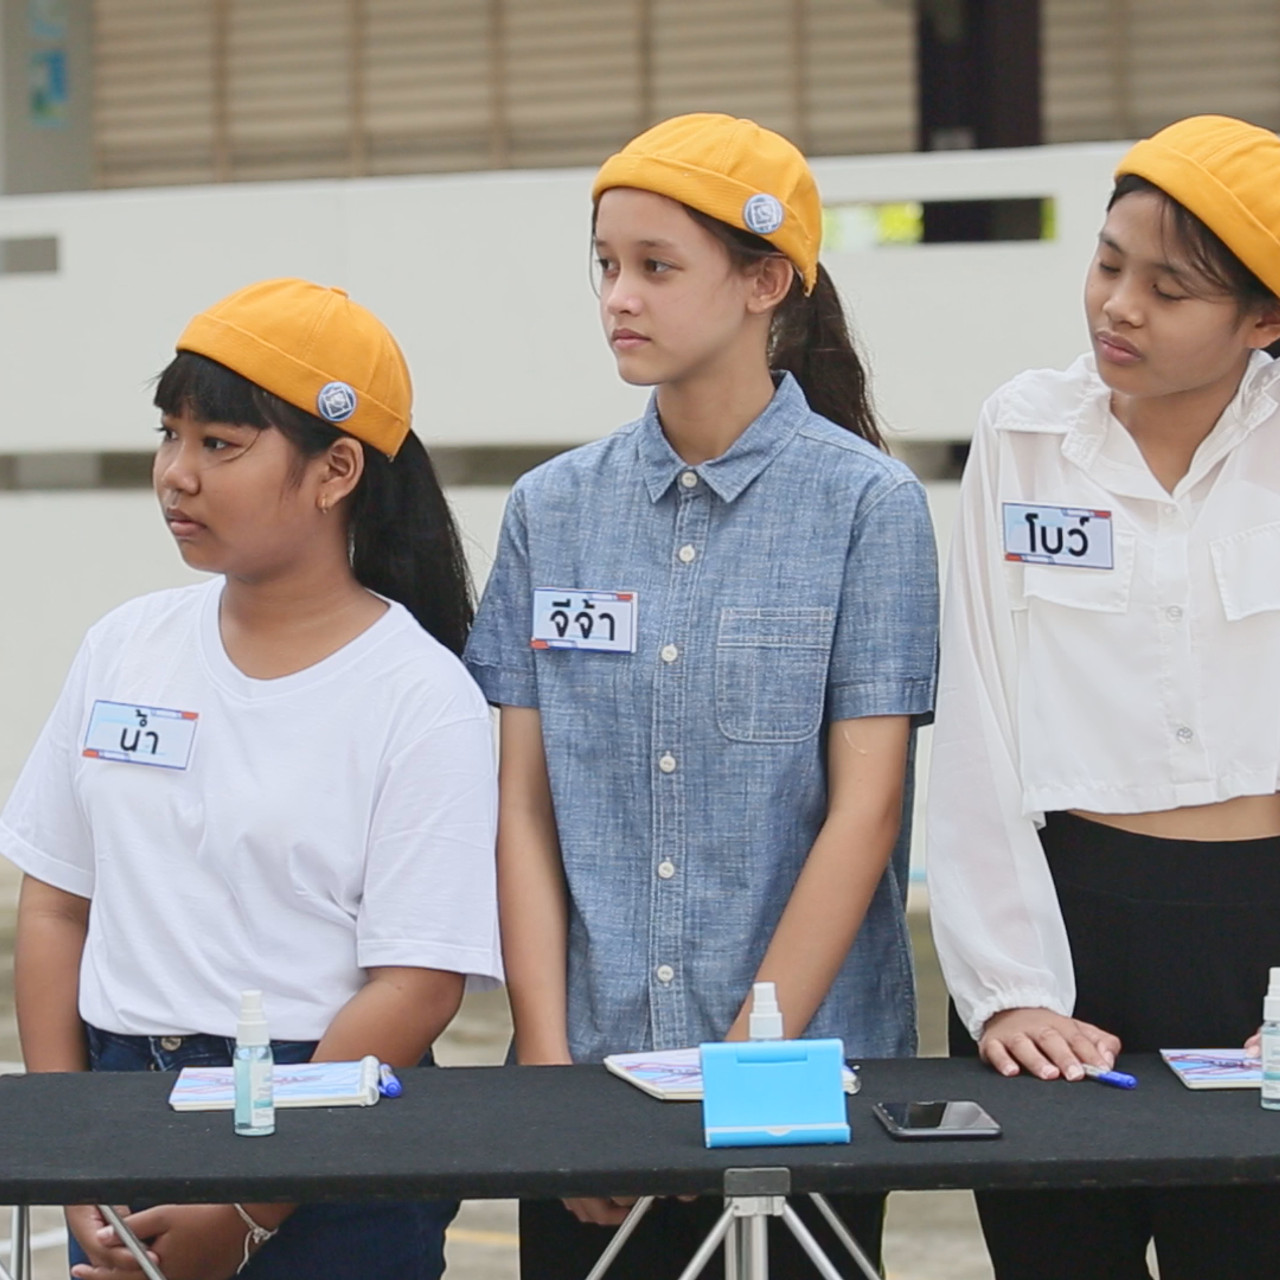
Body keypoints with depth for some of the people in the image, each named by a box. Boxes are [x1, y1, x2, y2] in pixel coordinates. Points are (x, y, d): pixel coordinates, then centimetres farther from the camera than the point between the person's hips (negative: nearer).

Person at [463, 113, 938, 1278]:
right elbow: (525, 808, 2)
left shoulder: (869, 505, -5)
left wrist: (742, 1069, -13)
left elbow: (862, 811, -9)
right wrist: (549, 1063, -6)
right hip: (588, 1066, 3)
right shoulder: (553, 510, 4)